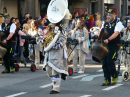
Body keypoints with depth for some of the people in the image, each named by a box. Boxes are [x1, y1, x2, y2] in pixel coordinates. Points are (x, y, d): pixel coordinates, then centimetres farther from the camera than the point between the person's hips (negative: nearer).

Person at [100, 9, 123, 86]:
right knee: (104, 62, 0)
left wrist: (108, 39, -30)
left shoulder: (118, 23, -2)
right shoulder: (105, 24, 17)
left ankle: (114, 77, 2)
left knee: (110, 60, -18)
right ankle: (107, 80, 8)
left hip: (114, 45, -6)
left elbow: (116, 33, -17)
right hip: (105, 45, 6)